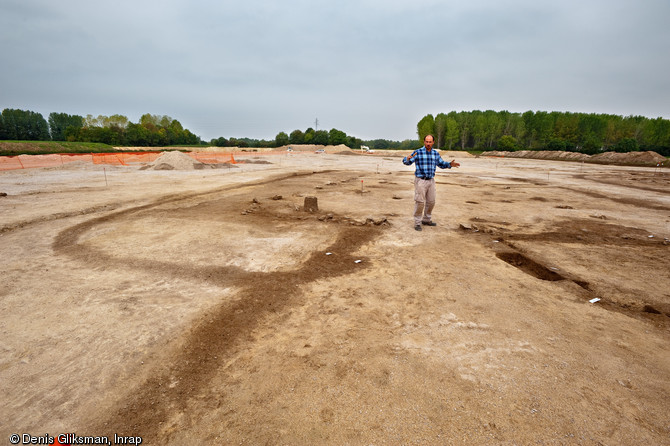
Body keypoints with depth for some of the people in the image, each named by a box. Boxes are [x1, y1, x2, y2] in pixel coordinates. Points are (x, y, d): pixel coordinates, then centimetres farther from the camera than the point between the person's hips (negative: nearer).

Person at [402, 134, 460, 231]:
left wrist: (450, 164, -3)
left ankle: (426, 220, 27)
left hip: (431, 181, 6)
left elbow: (441, 164, 16)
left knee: (431, 202, 11)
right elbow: (406, 162, -14)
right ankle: (417, 223, 4)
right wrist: (408, 159, -38)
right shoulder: (418, 152, -8)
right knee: (420, 202, -6)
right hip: (420, 181, -5)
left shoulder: (435, 153, 8)